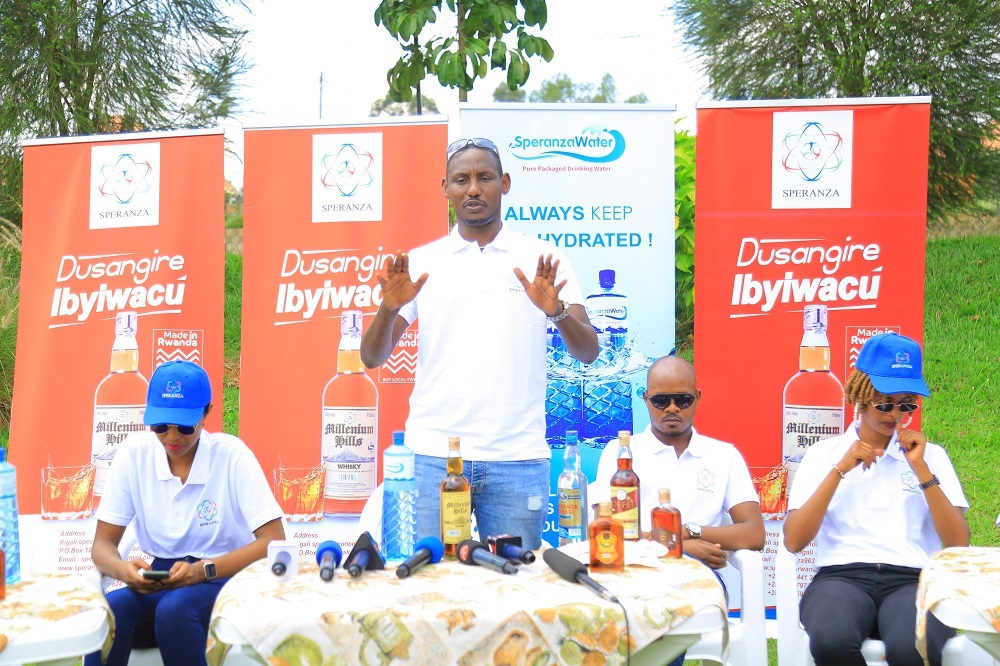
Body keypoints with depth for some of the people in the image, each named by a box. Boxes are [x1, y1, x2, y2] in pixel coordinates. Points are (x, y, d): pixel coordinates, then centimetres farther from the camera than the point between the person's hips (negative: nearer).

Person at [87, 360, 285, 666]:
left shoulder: (232, 455, -12)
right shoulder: (134, 452, -3)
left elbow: (273, 542, -14)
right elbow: (103, 543, 0)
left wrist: (204, 570, -28)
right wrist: (122, 569, -24)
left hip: (224, 579, -2)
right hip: (160, 580, 2)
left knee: (175, 609, -34)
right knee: (106, 612, -30)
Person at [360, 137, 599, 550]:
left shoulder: (542, 260, 7)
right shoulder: (419, 264, 9)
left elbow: (588, 353, 1)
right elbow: (372, 358, 5)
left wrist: (557, 311, -19)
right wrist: (389, 308, -14)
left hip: (517, 457, 0)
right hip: (432, 454, 0)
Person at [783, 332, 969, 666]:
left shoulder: (931, 455, 17)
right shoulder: (824, 453, 13)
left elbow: (958, 544, 6)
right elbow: (793, 541, 2)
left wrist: (921, 469, -1)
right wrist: (840, 470, -4)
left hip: (912, 579, 0)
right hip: (841, 575, 0)